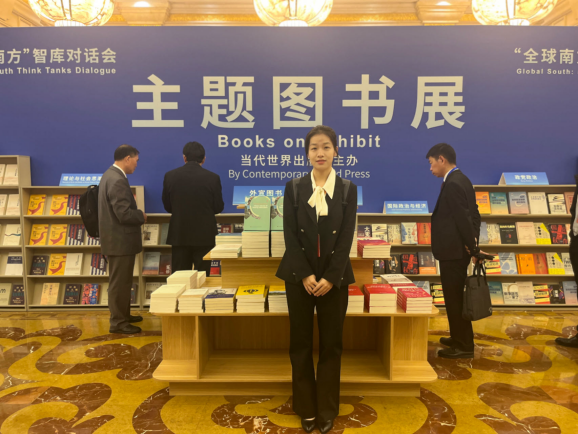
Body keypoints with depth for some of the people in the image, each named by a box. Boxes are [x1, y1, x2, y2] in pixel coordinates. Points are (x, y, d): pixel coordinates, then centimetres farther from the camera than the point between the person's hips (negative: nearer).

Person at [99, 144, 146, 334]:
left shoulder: (111, 174, 11)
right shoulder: (118, 180, -22)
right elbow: (124, 214, -27)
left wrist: (137, 214, 9)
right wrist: (141, 215, -10)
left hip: (117, 239, 11)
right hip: (119, 240, -11)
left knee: (121, 281, 20)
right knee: (119, 282, 0)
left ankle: (122, 315, 34)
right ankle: (118, 322, 11)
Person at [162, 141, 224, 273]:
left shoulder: (170, 176, -3)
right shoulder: (213, 178, -9)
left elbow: (167, 206, 5)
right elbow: (219, 208, -2)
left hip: (179, 234, 2)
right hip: (204, 235, -1)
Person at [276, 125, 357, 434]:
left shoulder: (348, 190, 2)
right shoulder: (294, 188, 2)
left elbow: (347, 237, -4)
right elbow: (290, 234, -3)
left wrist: (330, 278, -12)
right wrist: (305, 275, -12)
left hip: (334, 276, 0)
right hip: (299, 275, 1)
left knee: (331, 344, 7)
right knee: (300, 343, 8)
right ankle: (306, 409, 25)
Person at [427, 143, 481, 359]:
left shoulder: (452, 184, -19)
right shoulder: (461, 179, 12)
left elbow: (464, 218, -22)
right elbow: (473, 214, 12)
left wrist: (473, 246, -14)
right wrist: (473, 242, 5)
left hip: (453, 251, -10)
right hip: (458, 249, 10)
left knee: (454, 298, 2)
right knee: (456, 296, 21)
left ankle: (463, 347, 14)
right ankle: (460, 338, 36)